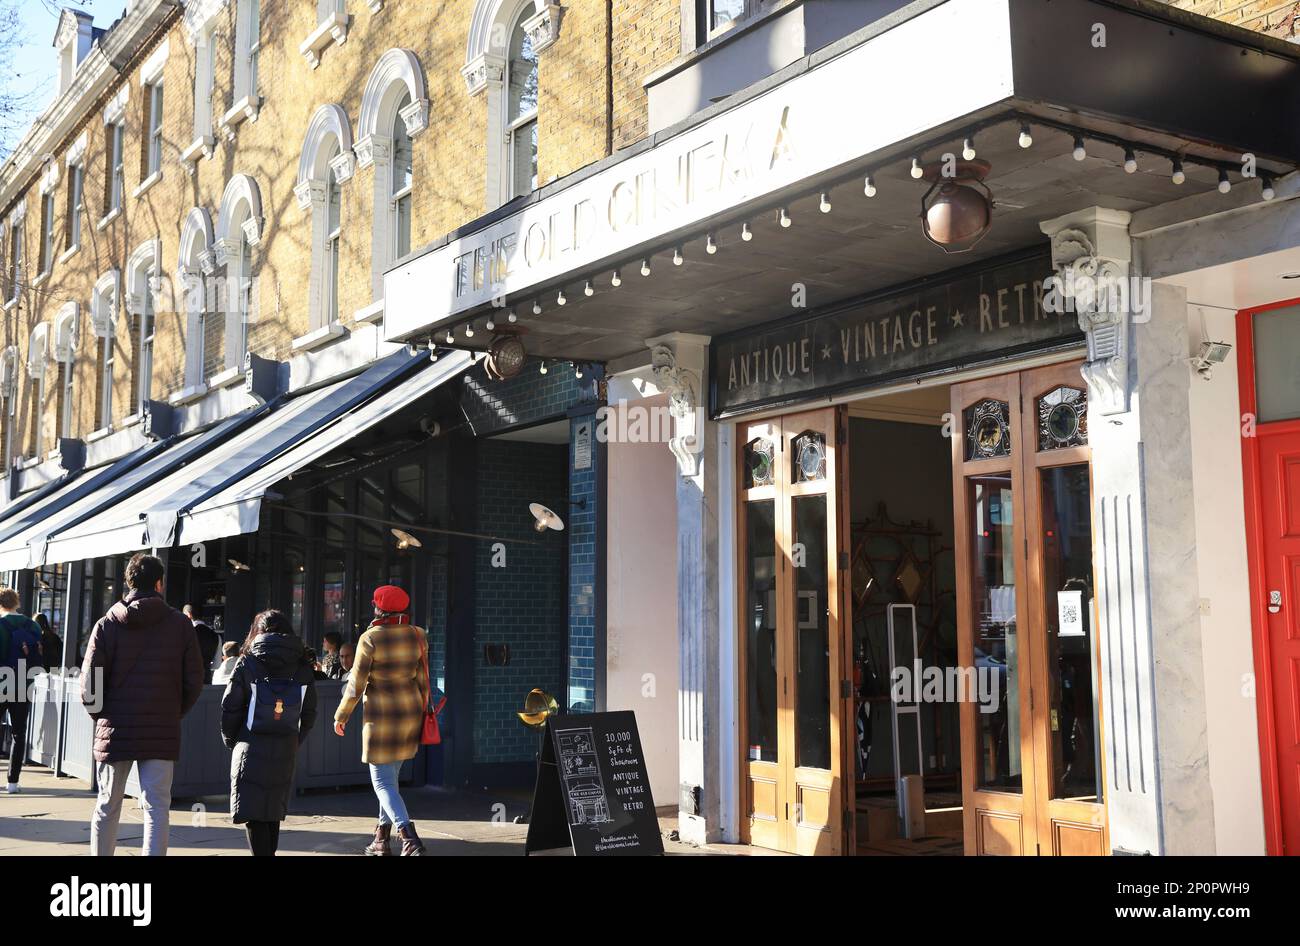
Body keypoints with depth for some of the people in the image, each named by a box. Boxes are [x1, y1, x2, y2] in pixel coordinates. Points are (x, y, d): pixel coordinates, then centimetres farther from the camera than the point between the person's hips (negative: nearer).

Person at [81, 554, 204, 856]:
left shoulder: (107, 624, -1)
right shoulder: (180, 624, 0)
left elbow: (89, 682, -4)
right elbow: (194, 681, -1)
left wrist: (102, 716, 12)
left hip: (115, 731, 1)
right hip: (163, 734, -1)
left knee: (107, 808, 13)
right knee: (156, 809, 1)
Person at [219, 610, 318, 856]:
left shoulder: (248, 663, -3)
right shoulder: (302, 666, 6)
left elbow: (230, 706, -3)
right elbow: (309, 713, 7)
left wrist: (230, 739, 10)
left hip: (252, 746, -3)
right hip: (286, 748, 4)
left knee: (253, 812, -1)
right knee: (274, 811, 15)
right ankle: (269, 851, 21)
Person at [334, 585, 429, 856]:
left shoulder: (370, 638, -12)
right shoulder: (416, 636, 3)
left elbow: (356, 684, -10)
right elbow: (423, 680, 7)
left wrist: (341, 716, 3)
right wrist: (420, 713, 18)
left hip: (381, 716, -6)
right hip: (411, 713, 6)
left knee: (382, 780, -1)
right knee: (390, 775, 19)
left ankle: (409, 837, -19)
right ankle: (381, 841, 24)